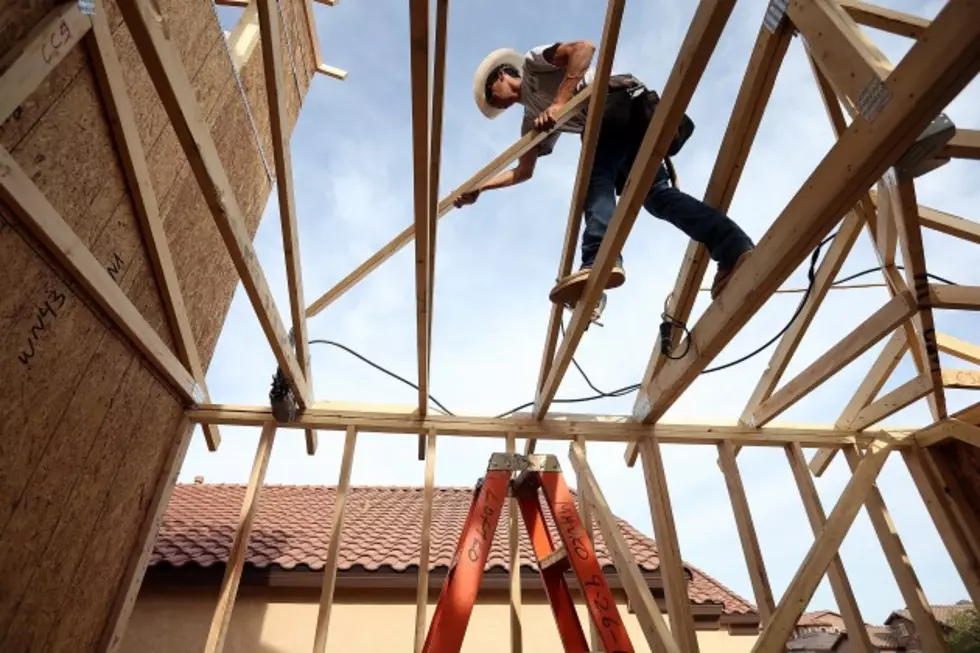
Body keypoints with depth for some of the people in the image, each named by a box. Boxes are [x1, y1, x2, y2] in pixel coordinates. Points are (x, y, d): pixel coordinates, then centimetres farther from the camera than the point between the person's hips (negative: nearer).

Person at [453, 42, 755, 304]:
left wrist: (559, 102, -13)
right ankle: (735, 247, -21)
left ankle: (598, 261, -44)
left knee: (596, 180, -22)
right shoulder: (533, 119, 33)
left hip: (620, 101, -7)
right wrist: (478, 186, 27)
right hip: (633, 118, 8)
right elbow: (522, 171, 32)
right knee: (655, 193, -7)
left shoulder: (533, 63, 14)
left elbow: (583, 48, -4)